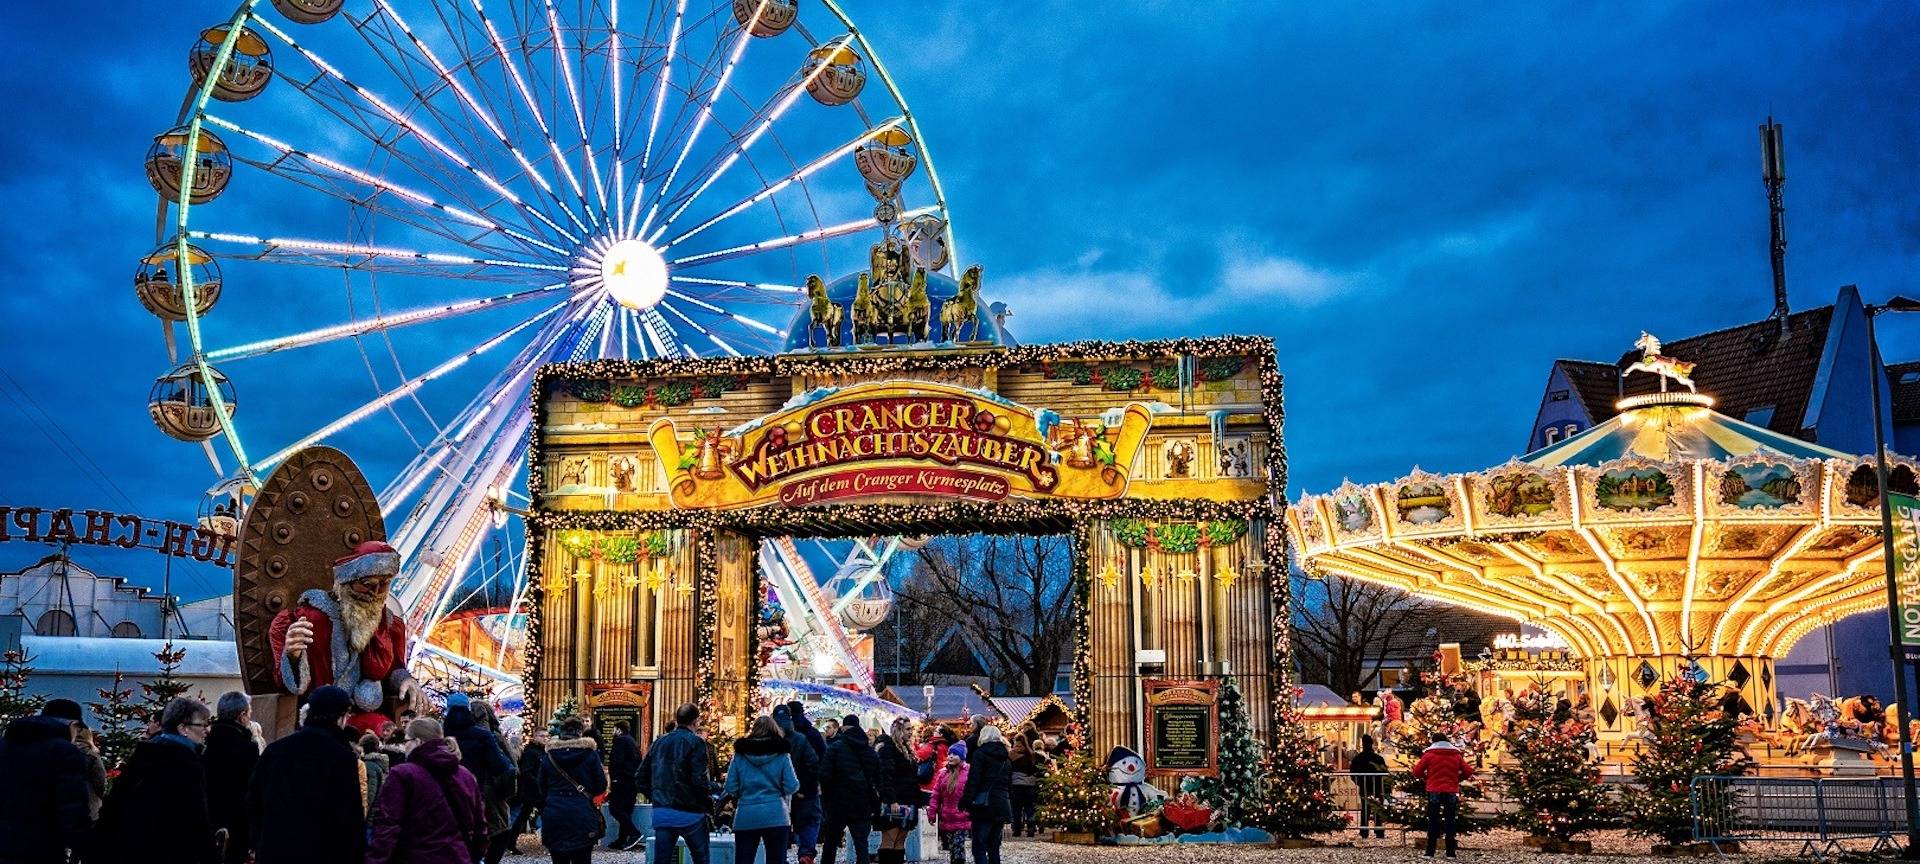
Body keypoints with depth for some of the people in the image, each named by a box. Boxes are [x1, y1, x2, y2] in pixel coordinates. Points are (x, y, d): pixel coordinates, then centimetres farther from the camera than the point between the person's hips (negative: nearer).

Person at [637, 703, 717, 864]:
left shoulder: (660, 742, 11)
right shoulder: (695, 742, -8)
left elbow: (642, 777, 12)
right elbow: (699, 780, -15)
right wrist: (709, 805, -2)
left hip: (661, 813, 5)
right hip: (689, 814, -5)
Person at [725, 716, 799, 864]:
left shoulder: (740, 753, 2)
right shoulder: (782, 754, -1)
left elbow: (730, 788, 0)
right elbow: (792, 787, -6)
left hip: (745, 817, 1)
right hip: (775, 816, -1)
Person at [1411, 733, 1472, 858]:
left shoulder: (1429, 754, -1)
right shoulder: (1457, 755, 7)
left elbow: (1417, 772, -5)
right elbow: (1468, 772, 4)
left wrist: (1425, 778, 12)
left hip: (1434, 791, -2)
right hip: (1451, 792, 2)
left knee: (1433, 822, 4)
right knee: (1450, 822, 8)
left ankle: (1430, 852, 0)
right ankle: (1450, 852, 4)